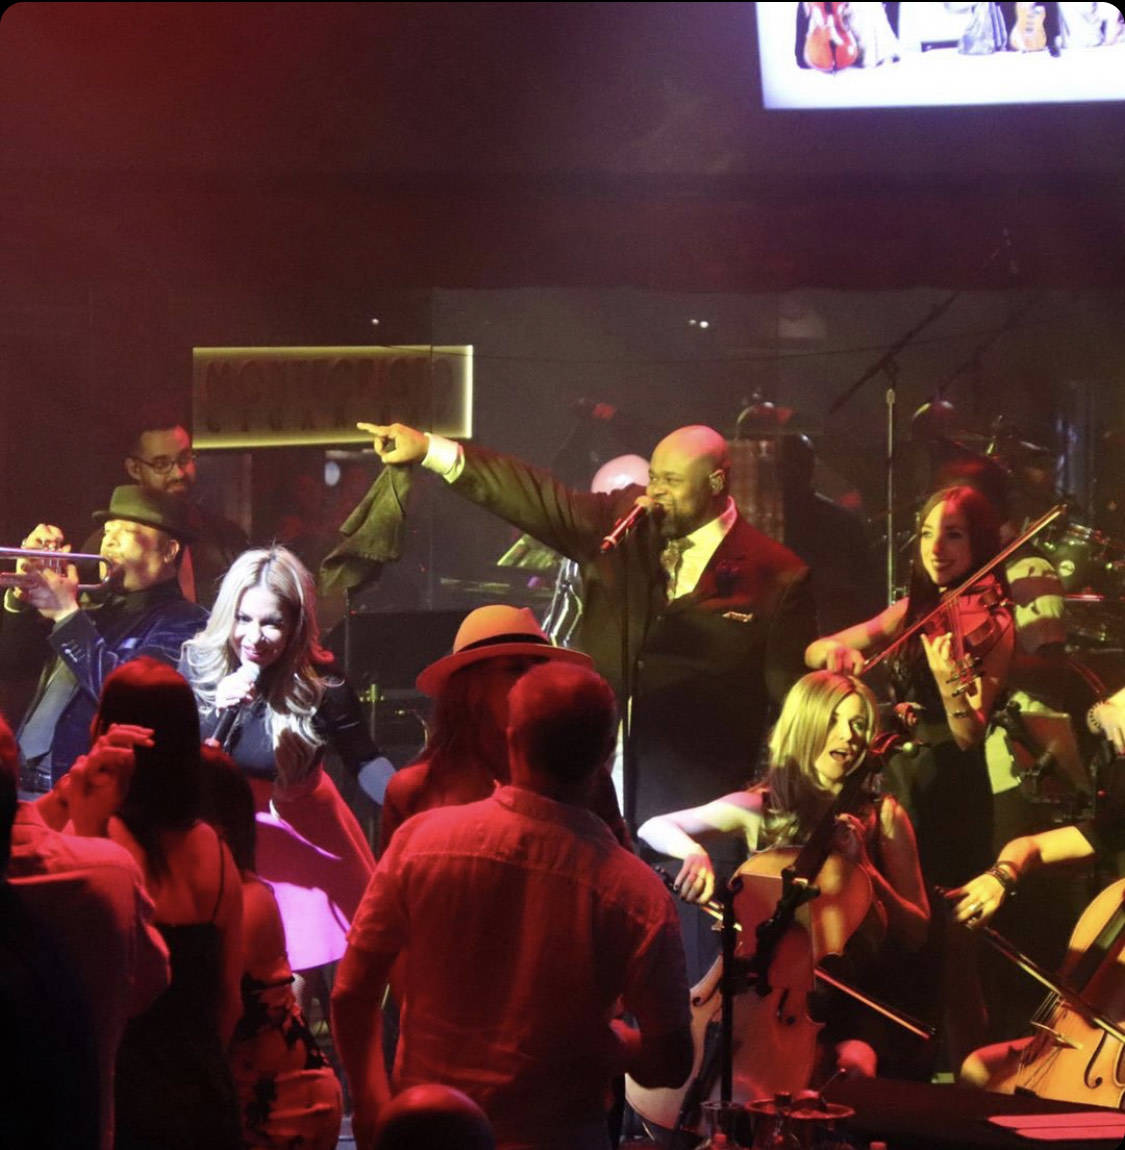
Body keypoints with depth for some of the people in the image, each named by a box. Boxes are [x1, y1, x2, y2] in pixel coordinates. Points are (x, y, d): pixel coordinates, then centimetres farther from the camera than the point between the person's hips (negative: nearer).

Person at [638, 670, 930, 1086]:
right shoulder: (759, 809, 6)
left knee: (852, 1063, -32)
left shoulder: (883, 817, 4)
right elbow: (654, 829, 0)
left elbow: (915, 935, 1)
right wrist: (693, 852, -22)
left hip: (842, 1006, -1)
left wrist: (863, 867, -14)